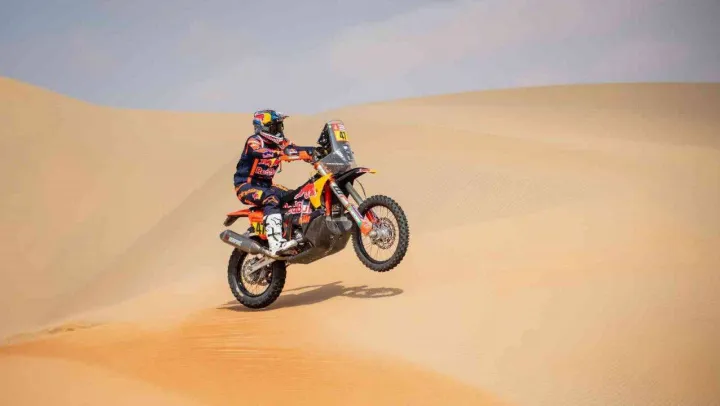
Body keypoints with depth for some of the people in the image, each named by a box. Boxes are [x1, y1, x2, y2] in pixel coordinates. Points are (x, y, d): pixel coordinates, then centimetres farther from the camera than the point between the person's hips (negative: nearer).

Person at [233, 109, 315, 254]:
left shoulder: (280, 142, 7)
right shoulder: (254, 141, -14)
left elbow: (297, 150, -5)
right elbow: (258, 152, -36)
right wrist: (281, 152, -53)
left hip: (266, 184, 8)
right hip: (246, 185, -8)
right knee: (271, 198, -33)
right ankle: (276, 243, -46)